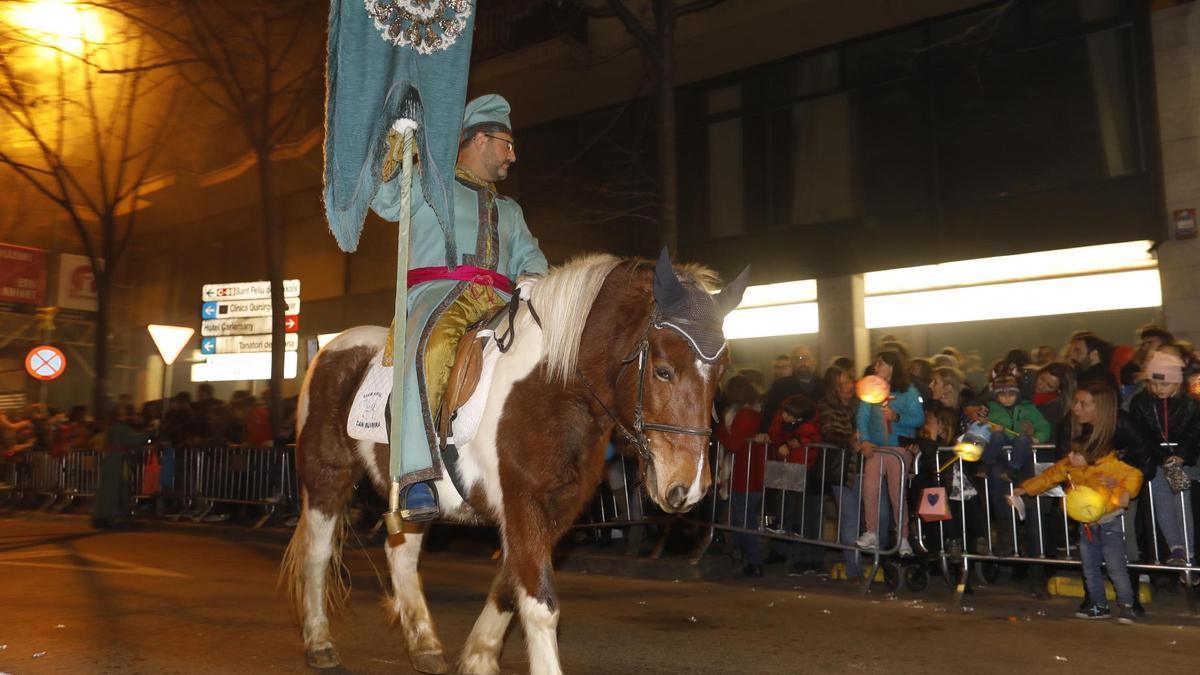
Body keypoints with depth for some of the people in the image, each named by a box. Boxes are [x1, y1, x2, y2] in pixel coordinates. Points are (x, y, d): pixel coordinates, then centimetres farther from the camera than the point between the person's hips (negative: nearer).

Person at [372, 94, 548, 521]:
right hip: (438, 291, -5)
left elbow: (528, 254, 22)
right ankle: (417, 476, -44)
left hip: (498, 303, 6)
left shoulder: (509, 209, 35)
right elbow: (385, 200, 1)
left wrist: (530, 278, -2)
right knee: (430, 348, -38)